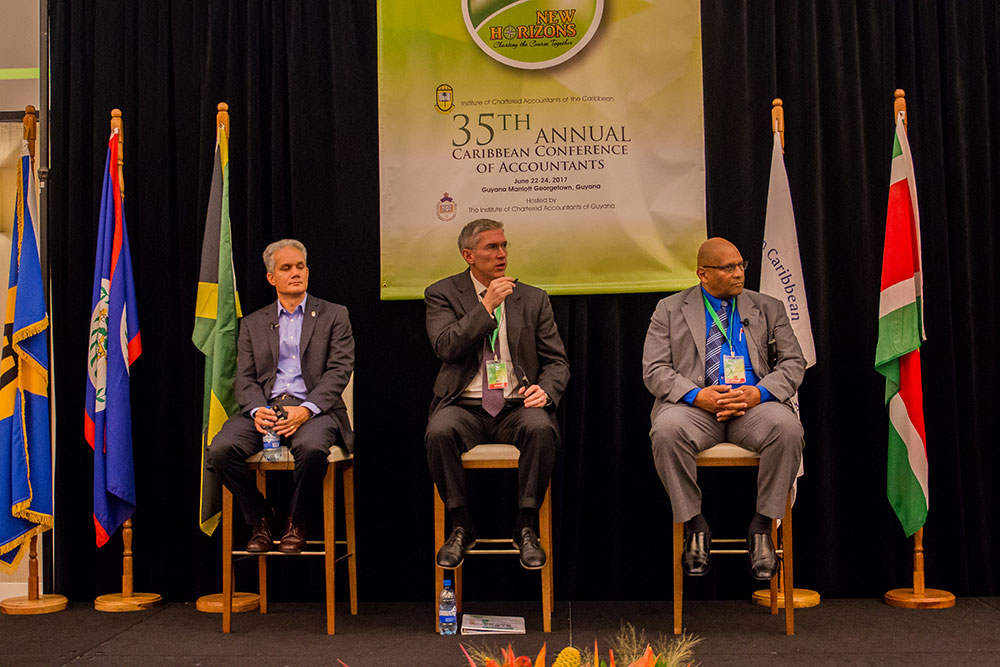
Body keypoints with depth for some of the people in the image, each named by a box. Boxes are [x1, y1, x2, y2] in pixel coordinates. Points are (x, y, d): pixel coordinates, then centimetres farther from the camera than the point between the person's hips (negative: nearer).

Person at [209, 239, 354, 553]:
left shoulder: (334, 316, 11)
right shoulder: (253, 323, 19)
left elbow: (339, 371, 0)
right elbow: (244, 378, 11)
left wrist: (305, 410, -16)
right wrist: (257, 410, -13)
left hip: (313, 407, -3)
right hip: (264, 407, 3)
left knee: (311, 447, -37)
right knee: (221, 449, -26)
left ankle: (296, 521, -8)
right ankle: (260, 519, -2)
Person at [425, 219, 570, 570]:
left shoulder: (533, 299, 12)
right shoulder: (443, 294, 6)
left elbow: (557, 361, 11)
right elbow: (446, 347, -10)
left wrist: (545, 389, -12)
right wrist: (487, 306, -13)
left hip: (516, 406, 1)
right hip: (465, 406, -1)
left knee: (541, 428, -32)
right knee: (439, 432, -33)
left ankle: (526, 527, -15)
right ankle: (461, 527, -11)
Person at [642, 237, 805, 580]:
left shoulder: (768, 308, 17)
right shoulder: (669, 310, 11)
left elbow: (793, 362, 10)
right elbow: (654, 370, 3)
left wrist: (760, 392, -11)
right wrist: (696, 395, -16)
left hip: (754, 402, 1)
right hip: (695, 405, -1)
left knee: (787, 427, -32)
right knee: (666, 430, -34)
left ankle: (762, 527, -16)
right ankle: (695, 526, -15)